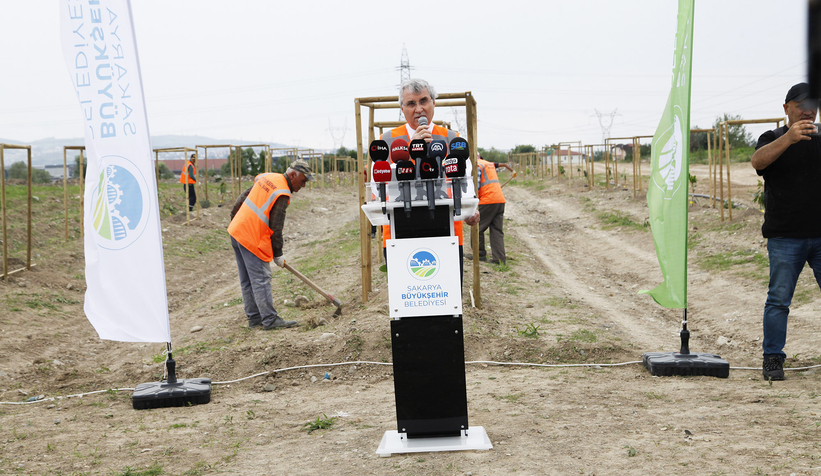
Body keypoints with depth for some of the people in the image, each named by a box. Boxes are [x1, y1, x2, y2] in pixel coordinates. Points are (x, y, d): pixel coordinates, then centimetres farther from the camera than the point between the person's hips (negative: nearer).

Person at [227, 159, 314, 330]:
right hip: (251, 238, -9)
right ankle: (270, 320, -2)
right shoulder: (282, 194, -15)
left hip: (236, 231, 9)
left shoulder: (267, 178, 10)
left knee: (247, 280, 12)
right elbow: (276, 227, -14)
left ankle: (254, 318, 19)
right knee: (261, 279, -6)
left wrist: (234, 218, 30)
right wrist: (278, 254, -6)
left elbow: (243, 197, 18)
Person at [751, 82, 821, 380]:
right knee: (779, 300, -1)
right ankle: (772, 358, 7)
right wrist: (789, 138, -30)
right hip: (785, 237, -2)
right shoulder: (773, 139, 6)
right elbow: (757, 161, -15)